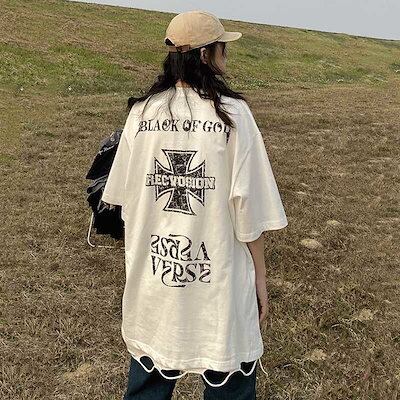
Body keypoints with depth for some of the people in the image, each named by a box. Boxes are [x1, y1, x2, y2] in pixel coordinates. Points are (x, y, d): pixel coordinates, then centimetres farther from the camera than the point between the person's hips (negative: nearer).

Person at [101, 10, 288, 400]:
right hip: (219, 278, -3)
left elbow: (125, 198, 4)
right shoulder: (232, 113, -13)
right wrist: (259, 274, 0)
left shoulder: (142, 111, -3)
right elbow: (247, 206, -11)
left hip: (151, 276, 4)